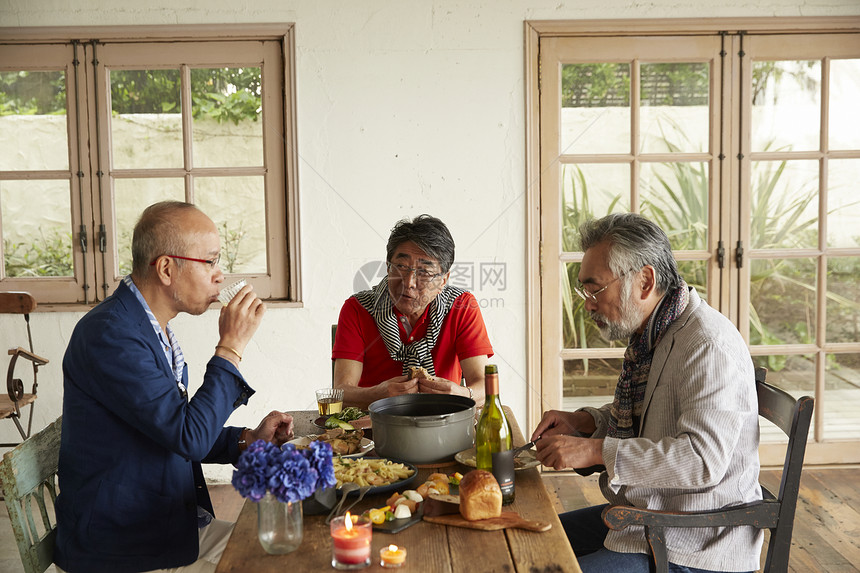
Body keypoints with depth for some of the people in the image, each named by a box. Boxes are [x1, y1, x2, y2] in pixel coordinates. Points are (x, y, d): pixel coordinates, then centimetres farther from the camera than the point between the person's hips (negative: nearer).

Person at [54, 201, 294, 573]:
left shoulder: (154, 330, 8)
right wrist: (231, 346, -19)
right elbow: (190, 437, -26)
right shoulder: (108, 335, -23)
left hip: (176, 526, 9)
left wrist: (249, 439, 2)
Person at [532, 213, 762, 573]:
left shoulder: (709, 345, -23)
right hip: (645, 517, 10)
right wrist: (584, 422, 5)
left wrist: (596, 450, -30)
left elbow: (703, 458, -32)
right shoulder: (647, 336, 9)